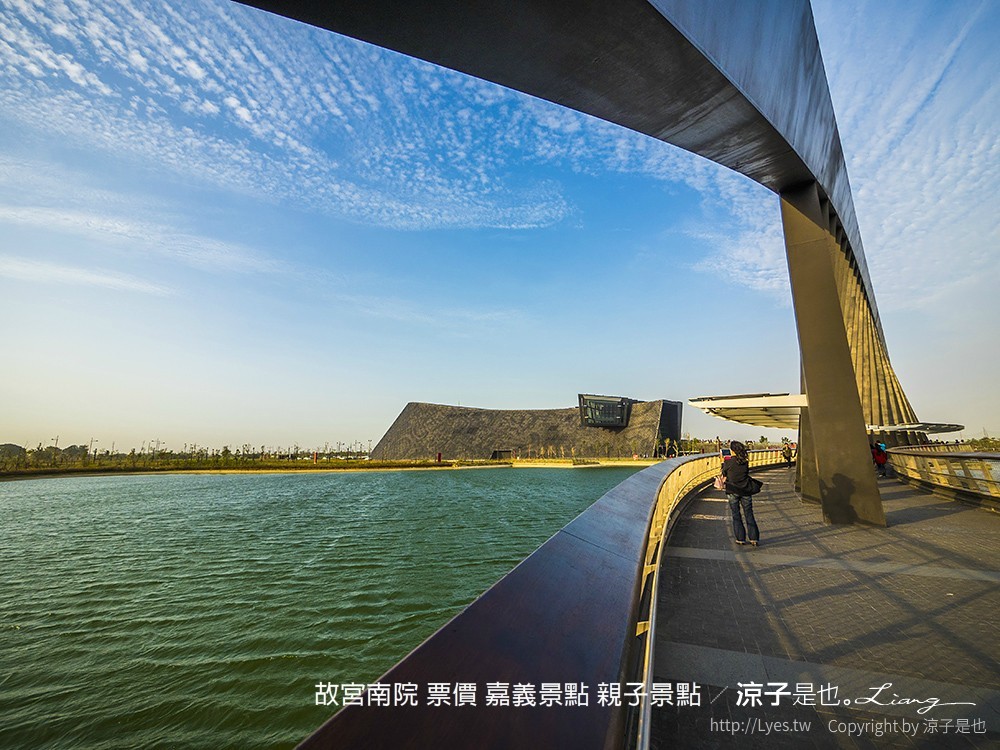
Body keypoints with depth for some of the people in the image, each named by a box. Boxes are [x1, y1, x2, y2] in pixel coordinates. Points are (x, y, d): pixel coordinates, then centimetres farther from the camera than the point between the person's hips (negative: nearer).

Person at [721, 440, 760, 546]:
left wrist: (722, 462, 18)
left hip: (733, 491, -3)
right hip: (745, 491, 3)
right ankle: (753, 538, 10)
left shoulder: (728, 463, -11)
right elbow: (747, 473, 15)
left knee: (736, 515, 7)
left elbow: (724, 474, 5)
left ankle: (740, 539, 10)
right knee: (749, 515, 10)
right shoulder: (745, 462, -2)